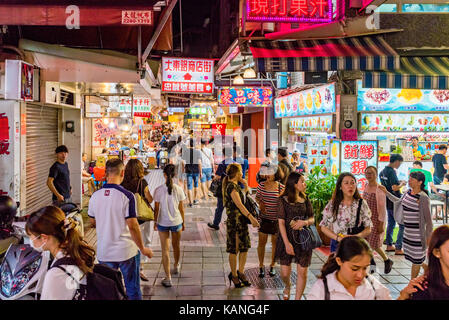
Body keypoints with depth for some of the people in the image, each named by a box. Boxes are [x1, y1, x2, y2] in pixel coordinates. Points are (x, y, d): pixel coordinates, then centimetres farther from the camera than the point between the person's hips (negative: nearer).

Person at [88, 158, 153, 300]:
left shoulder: (95, 196, -1)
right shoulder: (127, 196, -17)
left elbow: (92, 222, 11)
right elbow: (133, 226, -17)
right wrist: (143, 248, -6)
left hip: (104, 252, 4)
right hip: (127, 251, -4)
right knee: (133, 290, 11)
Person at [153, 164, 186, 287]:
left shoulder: (158, 190, -12)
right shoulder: (179, 190, -9)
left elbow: (156, 209, -6)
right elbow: (181, 208, -2)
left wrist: (155, 222, 8)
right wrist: (183, 222, 11)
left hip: (162, 223, -1)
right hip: (176, 222, 1)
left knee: (165, 250, 5)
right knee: (176, 246, 24)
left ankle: (168, 278, 4)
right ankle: (176, 267, 47)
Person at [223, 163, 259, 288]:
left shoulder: (235, 185, 13)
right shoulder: (231, 186, -17)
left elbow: (243, 197, 29)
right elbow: (239, 205, -26)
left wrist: (245, 186, 16)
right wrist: (251, 217, -33)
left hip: (242, 220, 9)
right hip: (234, 220, -9)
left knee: (244, 247, 12)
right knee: (234, 250, 2)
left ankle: (241, 272, 25)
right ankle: (234, 275, 15)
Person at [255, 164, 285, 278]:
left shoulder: (281, 187, -9)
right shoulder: (261, 185, -2)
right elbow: (257, 197, 13)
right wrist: (260, 203, -6)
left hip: (276, 218, -1)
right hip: (264, 218, 1)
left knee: (275, 243, 11)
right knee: (262, 242, 4)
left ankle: (272, 265, 29)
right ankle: (261, 266, 20)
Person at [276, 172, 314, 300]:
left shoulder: (305, 200, 6)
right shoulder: (284, 200, -4)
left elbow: (312, 219, 10)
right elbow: (281, 223, -8)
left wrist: (304, 222, -14)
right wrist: (287, 243, -14)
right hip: (287, 238, -2)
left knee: (302, 272, 0)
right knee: (285, 273, 1)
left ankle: (297, 298, 16)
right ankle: (287, 287, 35)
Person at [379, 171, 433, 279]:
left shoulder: (423, 198, -17)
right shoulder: (408, 192, 5)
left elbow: (428, 219, -14)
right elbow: (399, 201, 26)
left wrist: (428, 236, -12)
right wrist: (386, 192, 23)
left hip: (417, 232, -8)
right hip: (407, 231, 8)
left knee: (416, 258, 4)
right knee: (410, 254, 17)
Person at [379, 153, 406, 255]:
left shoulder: (383, 171, 9)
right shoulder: (392, 171, -20)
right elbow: (395, 188, -27)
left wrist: (398, 182, 15)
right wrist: (402, 184, -8)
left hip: (388, 202, 9)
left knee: (391, 223, 19)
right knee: (402, 225, -2)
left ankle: (389, 245, 26)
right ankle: (398, 248, -1)